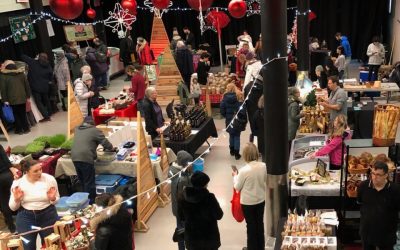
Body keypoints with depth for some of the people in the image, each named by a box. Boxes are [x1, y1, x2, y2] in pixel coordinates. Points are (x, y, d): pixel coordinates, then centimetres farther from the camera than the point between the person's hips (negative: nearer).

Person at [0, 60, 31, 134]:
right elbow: (27, 85, 9)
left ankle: (19, 130, 10)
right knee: (23, 114, 14)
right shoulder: (21, 73, 7)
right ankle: (26, 128, 15)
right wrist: (28, 96, 13)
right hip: (22, 98, 4)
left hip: (12, 99, -3)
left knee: (16, 114, 8)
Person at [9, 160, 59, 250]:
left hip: (48, 215, 0)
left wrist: (52, 199, -17)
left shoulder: (49, 179, -10)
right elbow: (13, 208, 1)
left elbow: (56, 200, 5)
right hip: (26, 217, 0)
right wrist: (16, 199, -18)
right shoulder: (17, 183, -7)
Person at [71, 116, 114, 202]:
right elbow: (105, 142, 1)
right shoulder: (95, 130, 1)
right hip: (85, 158, -7)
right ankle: (90, 202, 5)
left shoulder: (77, 129, 20)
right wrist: (111, 148, 20)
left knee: (82, 181, 18)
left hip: (75, 157, 7)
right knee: (89, 182, 1)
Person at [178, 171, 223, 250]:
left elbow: (181, 216, 3)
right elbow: (219, 215, -11)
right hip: (209, 236, -3)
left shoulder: (184, 197, -9)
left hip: (191, 236, 4)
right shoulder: (209, 197, -22)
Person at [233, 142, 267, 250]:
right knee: (260, 222, 21)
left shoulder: (244, 170, -27)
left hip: (248, 202, -4)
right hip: (261, 199, 5)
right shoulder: (263, 166, -13)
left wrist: (235, 176, 2)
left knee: (251, 225, 13)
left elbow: (237, 187, -13)